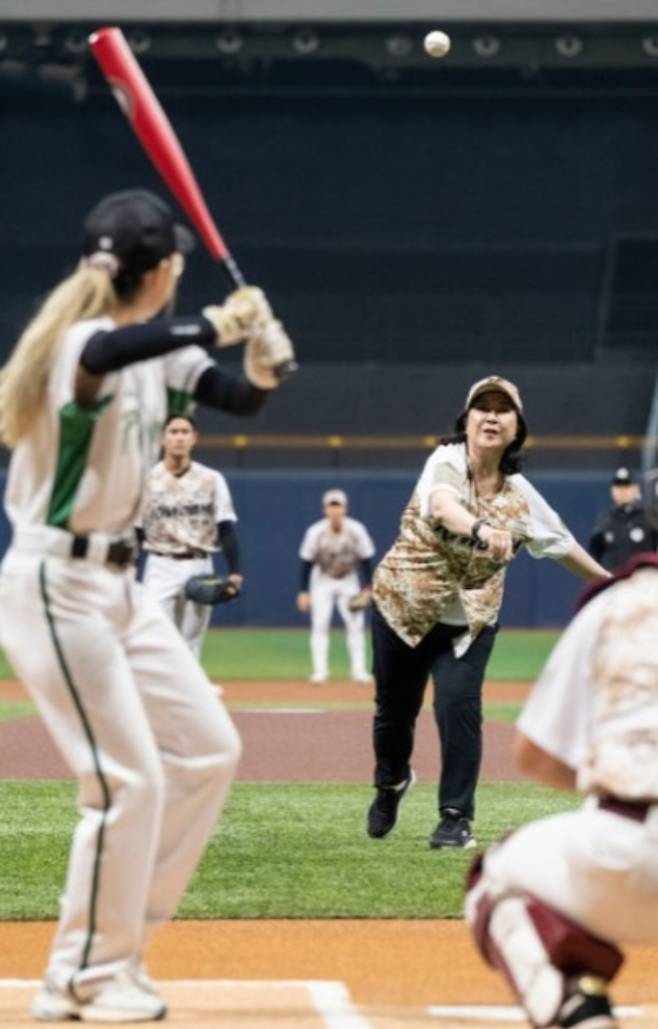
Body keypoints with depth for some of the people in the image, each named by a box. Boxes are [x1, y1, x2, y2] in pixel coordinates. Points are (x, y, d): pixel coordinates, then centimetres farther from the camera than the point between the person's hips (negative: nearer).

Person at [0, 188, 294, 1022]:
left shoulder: (158, 349, 8)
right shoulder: (80, 344, -20)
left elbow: (237, 399, 8)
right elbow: (111, 352, -45)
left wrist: (261, 368, -13)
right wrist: (217, 324, -39)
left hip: (116, 584, 10)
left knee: (207, 750, 11)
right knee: (127, 779, -10)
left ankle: (116, 935, 19)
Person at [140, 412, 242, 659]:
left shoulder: (211, 479, 4)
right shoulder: (147, 479, 0)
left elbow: (226, 529, 2)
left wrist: (234, 571, -9)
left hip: (199, 568, 2)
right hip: (160, 567, -2)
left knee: (190, 646, 7)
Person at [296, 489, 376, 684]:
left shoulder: (356, 530, -16)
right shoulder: (316, 532, -19)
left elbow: (365, 559, -6)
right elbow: (306, 562, -12)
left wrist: (368, 588, -8)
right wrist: (303, 592, -13)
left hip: (348, 582, 1)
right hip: (322, 581, -1)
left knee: (356, 623, -7)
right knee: (320, 624, -11)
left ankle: (359, 670, 0)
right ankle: (320, 671, -8)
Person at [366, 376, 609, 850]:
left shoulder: (521, 495, -6)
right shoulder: (446, 463, -19)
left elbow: (561, 543, 10)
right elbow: (443, 505, -42)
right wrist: (481, 529, -62)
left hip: (470, 620, 2)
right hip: (403, 607, -1)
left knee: (459, 705, -17)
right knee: (394, 708, 12)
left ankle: (457, 818, -1)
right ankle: (391, 781, 45)